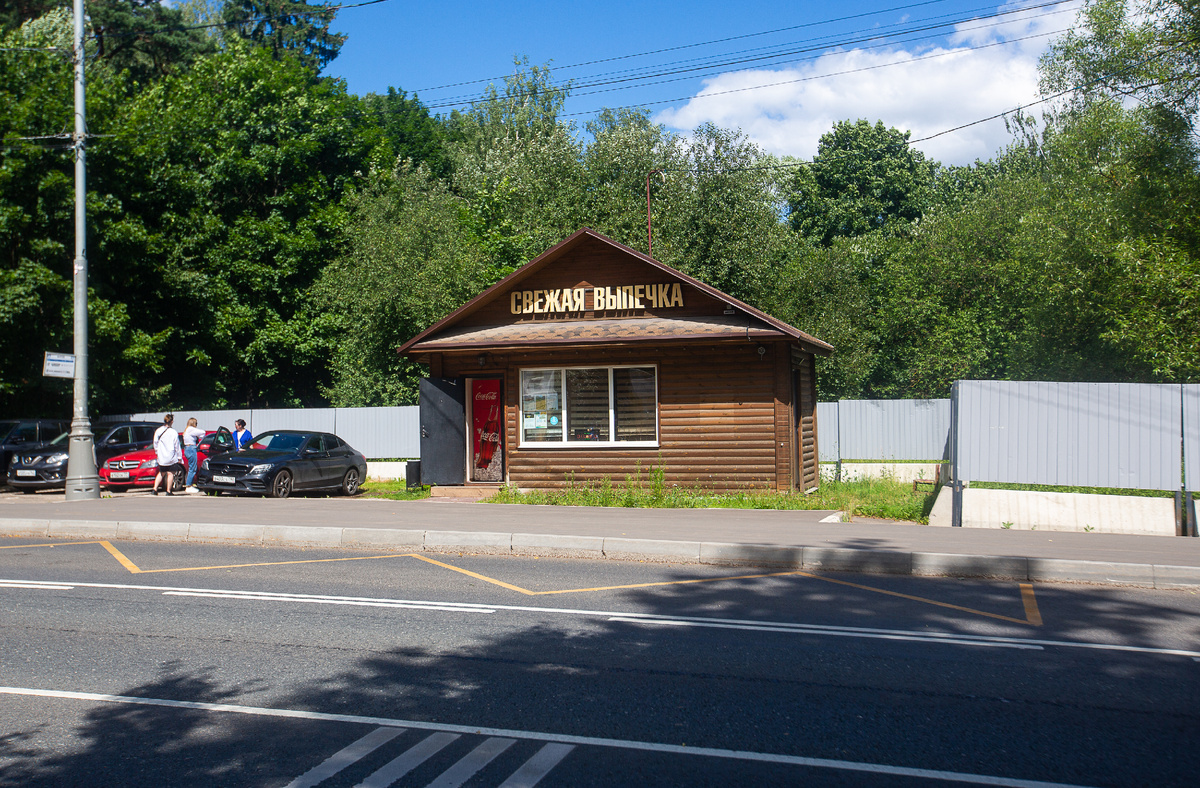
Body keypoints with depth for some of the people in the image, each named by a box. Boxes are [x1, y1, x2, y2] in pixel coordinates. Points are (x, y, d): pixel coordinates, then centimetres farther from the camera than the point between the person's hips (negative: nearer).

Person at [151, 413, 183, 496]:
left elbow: (155, 443, 8)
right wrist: (179, 458, 3)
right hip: (171, 457, -4)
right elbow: (177, 446, -4)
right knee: (170, 473, 5)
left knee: (161, 473, 18)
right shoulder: (174, 432, -10)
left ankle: (155, 489, 10)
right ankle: (168, 491, 3)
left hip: (161, 457, 4)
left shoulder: (158, 431, 1)